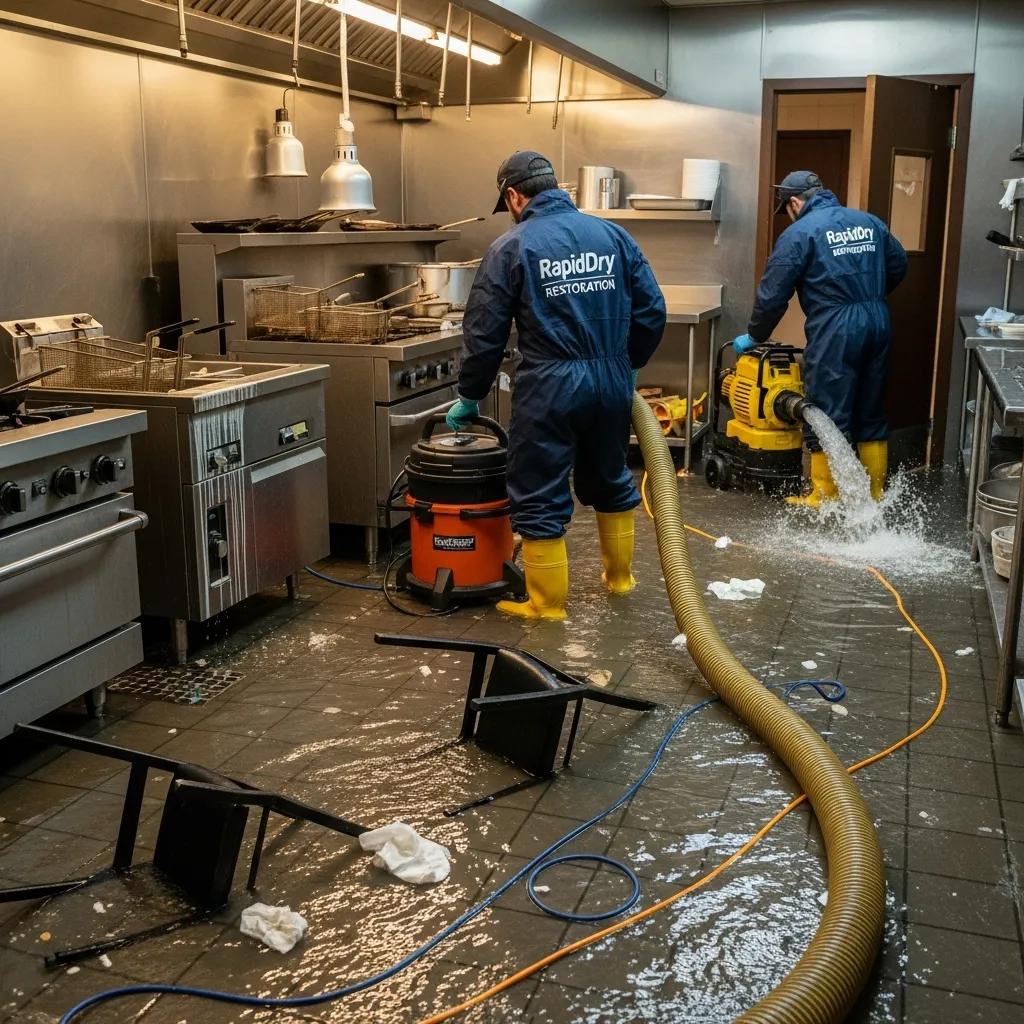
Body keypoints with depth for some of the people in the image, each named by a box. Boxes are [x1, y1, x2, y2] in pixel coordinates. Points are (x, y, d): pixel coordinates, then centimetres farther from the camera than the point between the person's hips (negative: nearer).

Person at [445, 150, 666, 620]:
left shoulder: (511, 247, -5)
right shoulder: (613, 235, 6)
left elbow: (484, 333, -4)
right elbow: (651, 310, 6)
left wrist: (470, 397, 8)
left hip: (549, 387, -5)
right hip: (612, 382, 5)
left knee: (540, 497, 6)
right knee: (611, 480, 22)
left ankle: (547, 602, 13)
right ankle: (619, 576, 37)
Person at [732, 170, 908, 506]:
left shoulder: (799, 233, -5)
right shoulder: (869, 222, 13)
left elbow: (772, 293, -4)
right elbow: (898, 266, 20)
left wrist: (754, 336, 8)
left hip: (835, 330, -6)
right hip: (878, 323, 7)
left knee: (827, 415, 1)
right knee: (871, 413, 15)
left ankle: (825, 496, 6)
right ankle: (875, 491, 23)